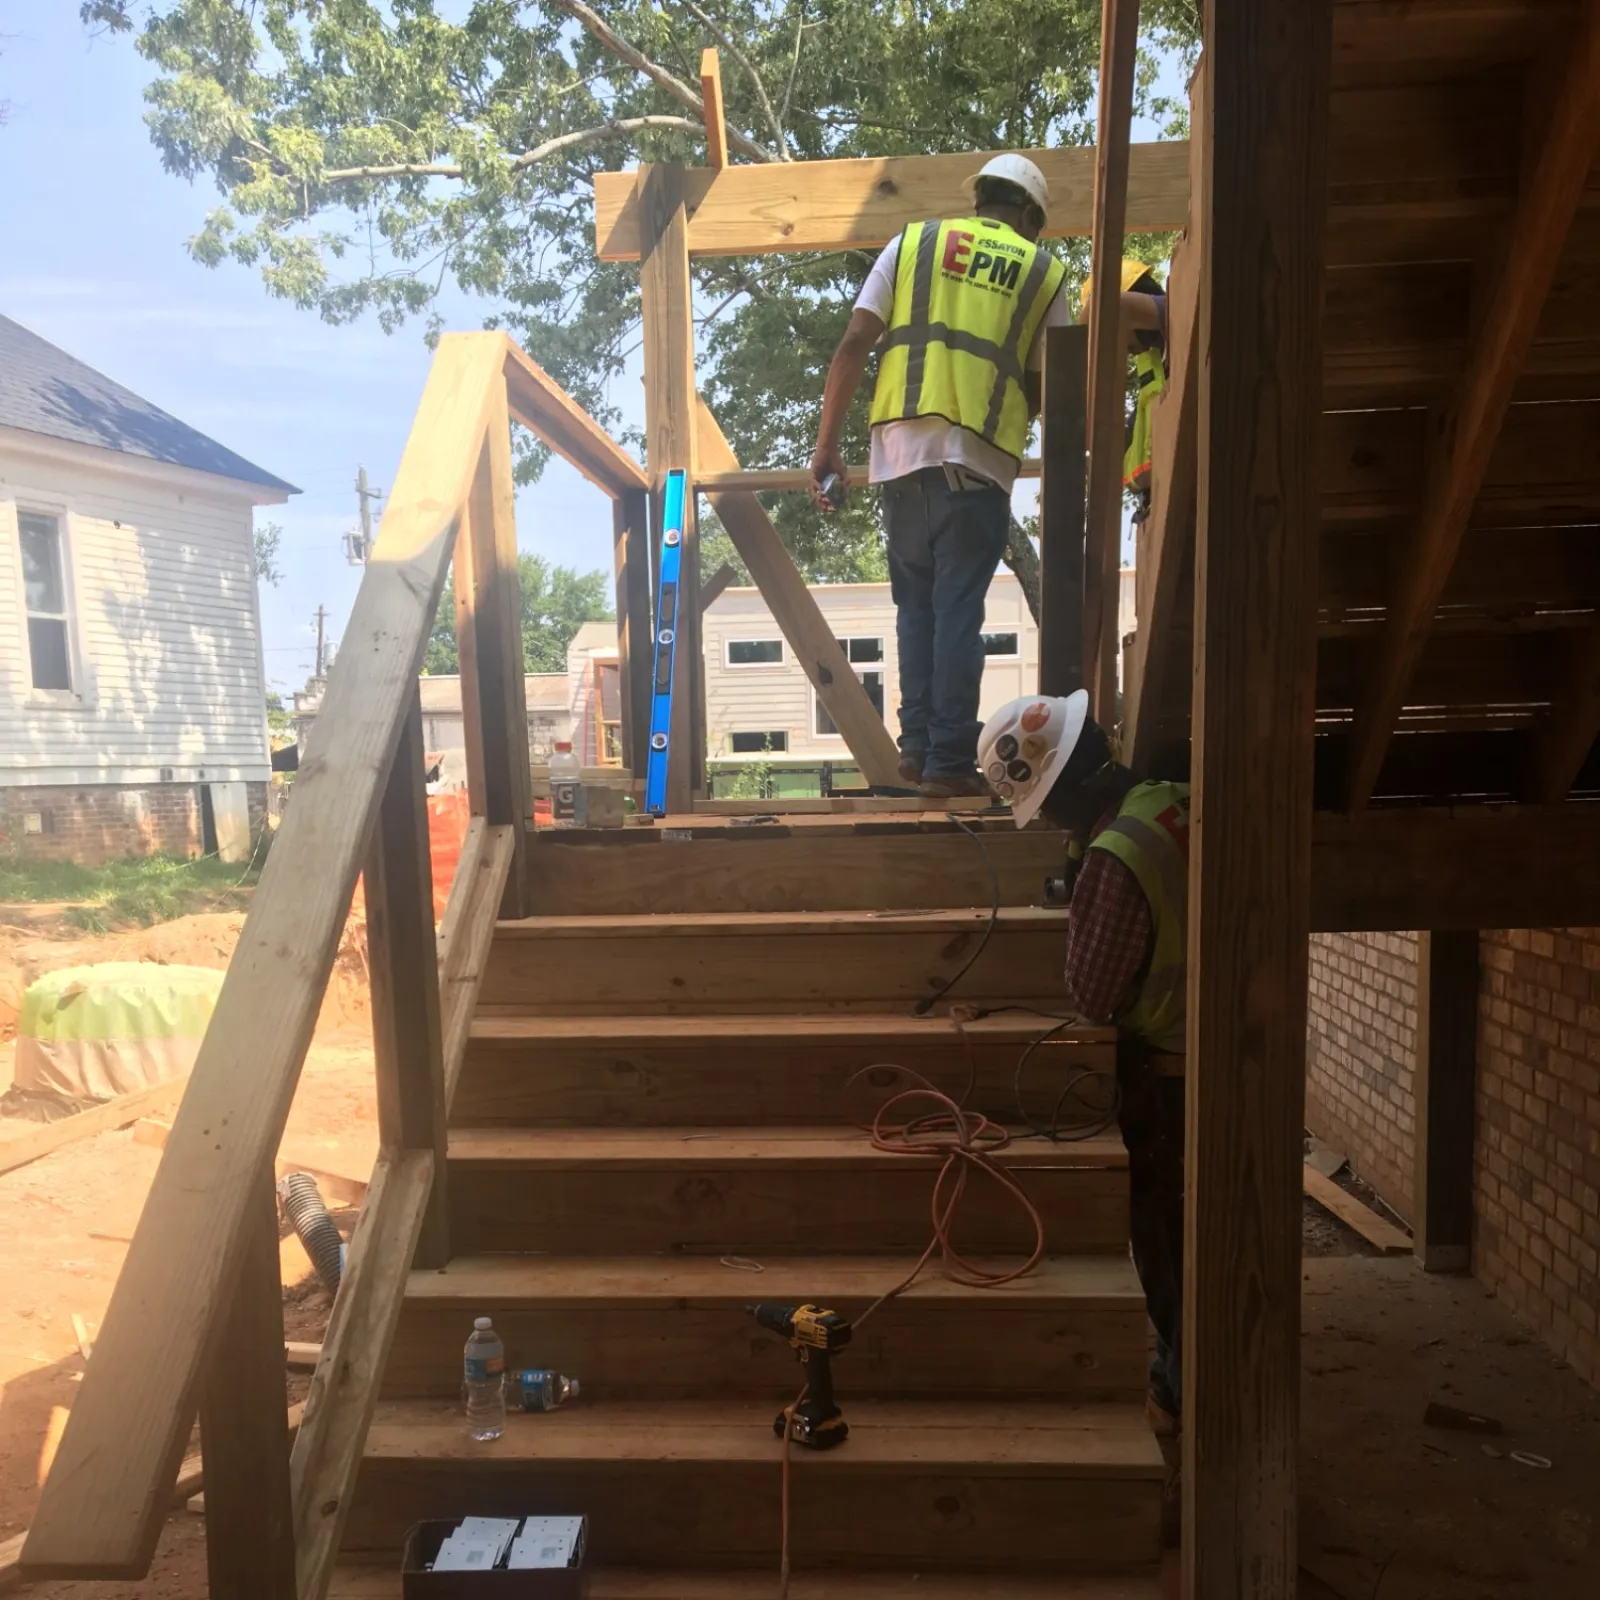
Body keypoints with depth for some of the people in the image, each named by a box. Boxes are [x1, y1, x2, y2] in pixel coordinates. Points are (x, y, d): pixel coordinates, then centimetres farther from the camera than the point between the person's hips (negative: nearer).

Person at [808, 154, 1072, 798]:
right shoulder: (1043, 272, 13)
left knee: (915, 605, 12)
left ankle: (917, 746, 12)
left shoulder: (913, 243, 15)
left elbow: (853, 345, 5)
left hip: (902, 450, 2)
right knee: (958, 611, 0)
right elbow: (1044, 389, 12)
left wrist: (826, 446, 7)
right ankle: (949, 761, 0)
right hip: (981, 458, -2)